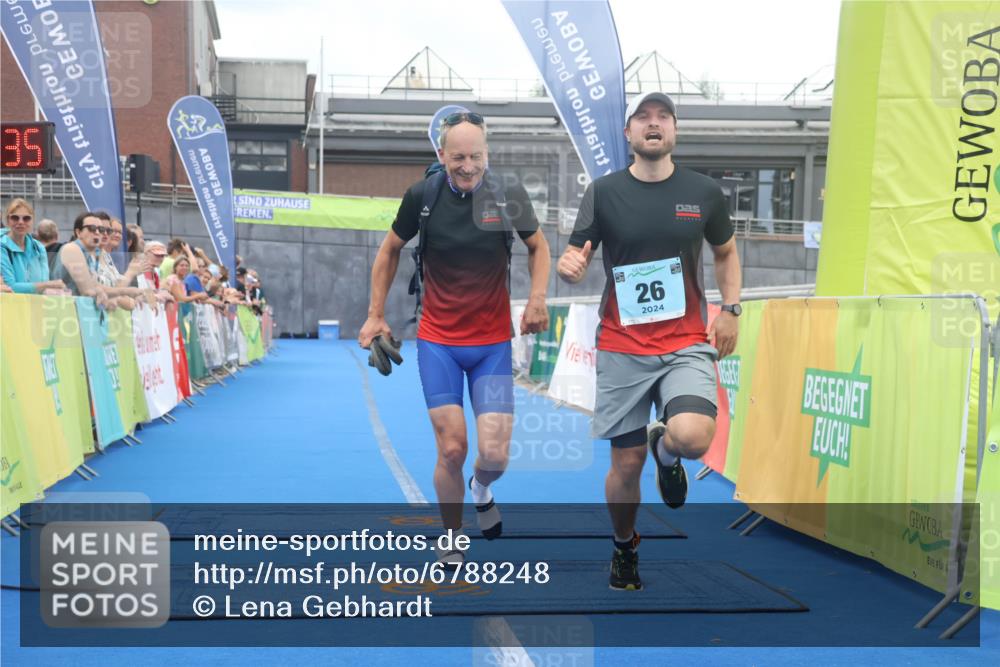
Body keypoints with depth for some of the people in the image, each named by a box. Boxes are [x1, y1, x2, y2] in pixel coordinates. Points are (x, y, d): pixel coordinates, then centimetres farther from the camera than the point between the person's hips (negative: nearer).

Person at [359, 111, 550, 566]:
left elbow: (538, 246, 9)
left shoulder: (508, 195, -7)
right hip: (437, 342, 0)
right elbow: (390, 251, 9)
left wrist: (537, 298, -8)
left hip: (493, 343, 0)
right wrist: (376, 315, 6)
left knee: (495, 452, -7)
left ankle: (481, 491, 31)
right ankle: (451, 540, 19)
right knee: (452, 448, -6)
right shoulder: (422, 196, -7)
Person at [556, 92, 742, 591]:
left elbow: (726, 252, 19)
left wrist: (730, 310, 6)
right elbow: (575, 259, 1)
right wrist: (569, 266, -24)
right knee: (626, 463, 5)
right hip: (622, 348, 0)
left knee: (693, 438, -25)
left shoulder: (704, 192, 3)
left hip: (688, 344, 0)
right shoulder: (604, 192, 0)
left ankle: (666, 448, 14)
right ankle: (624, 548, 34)